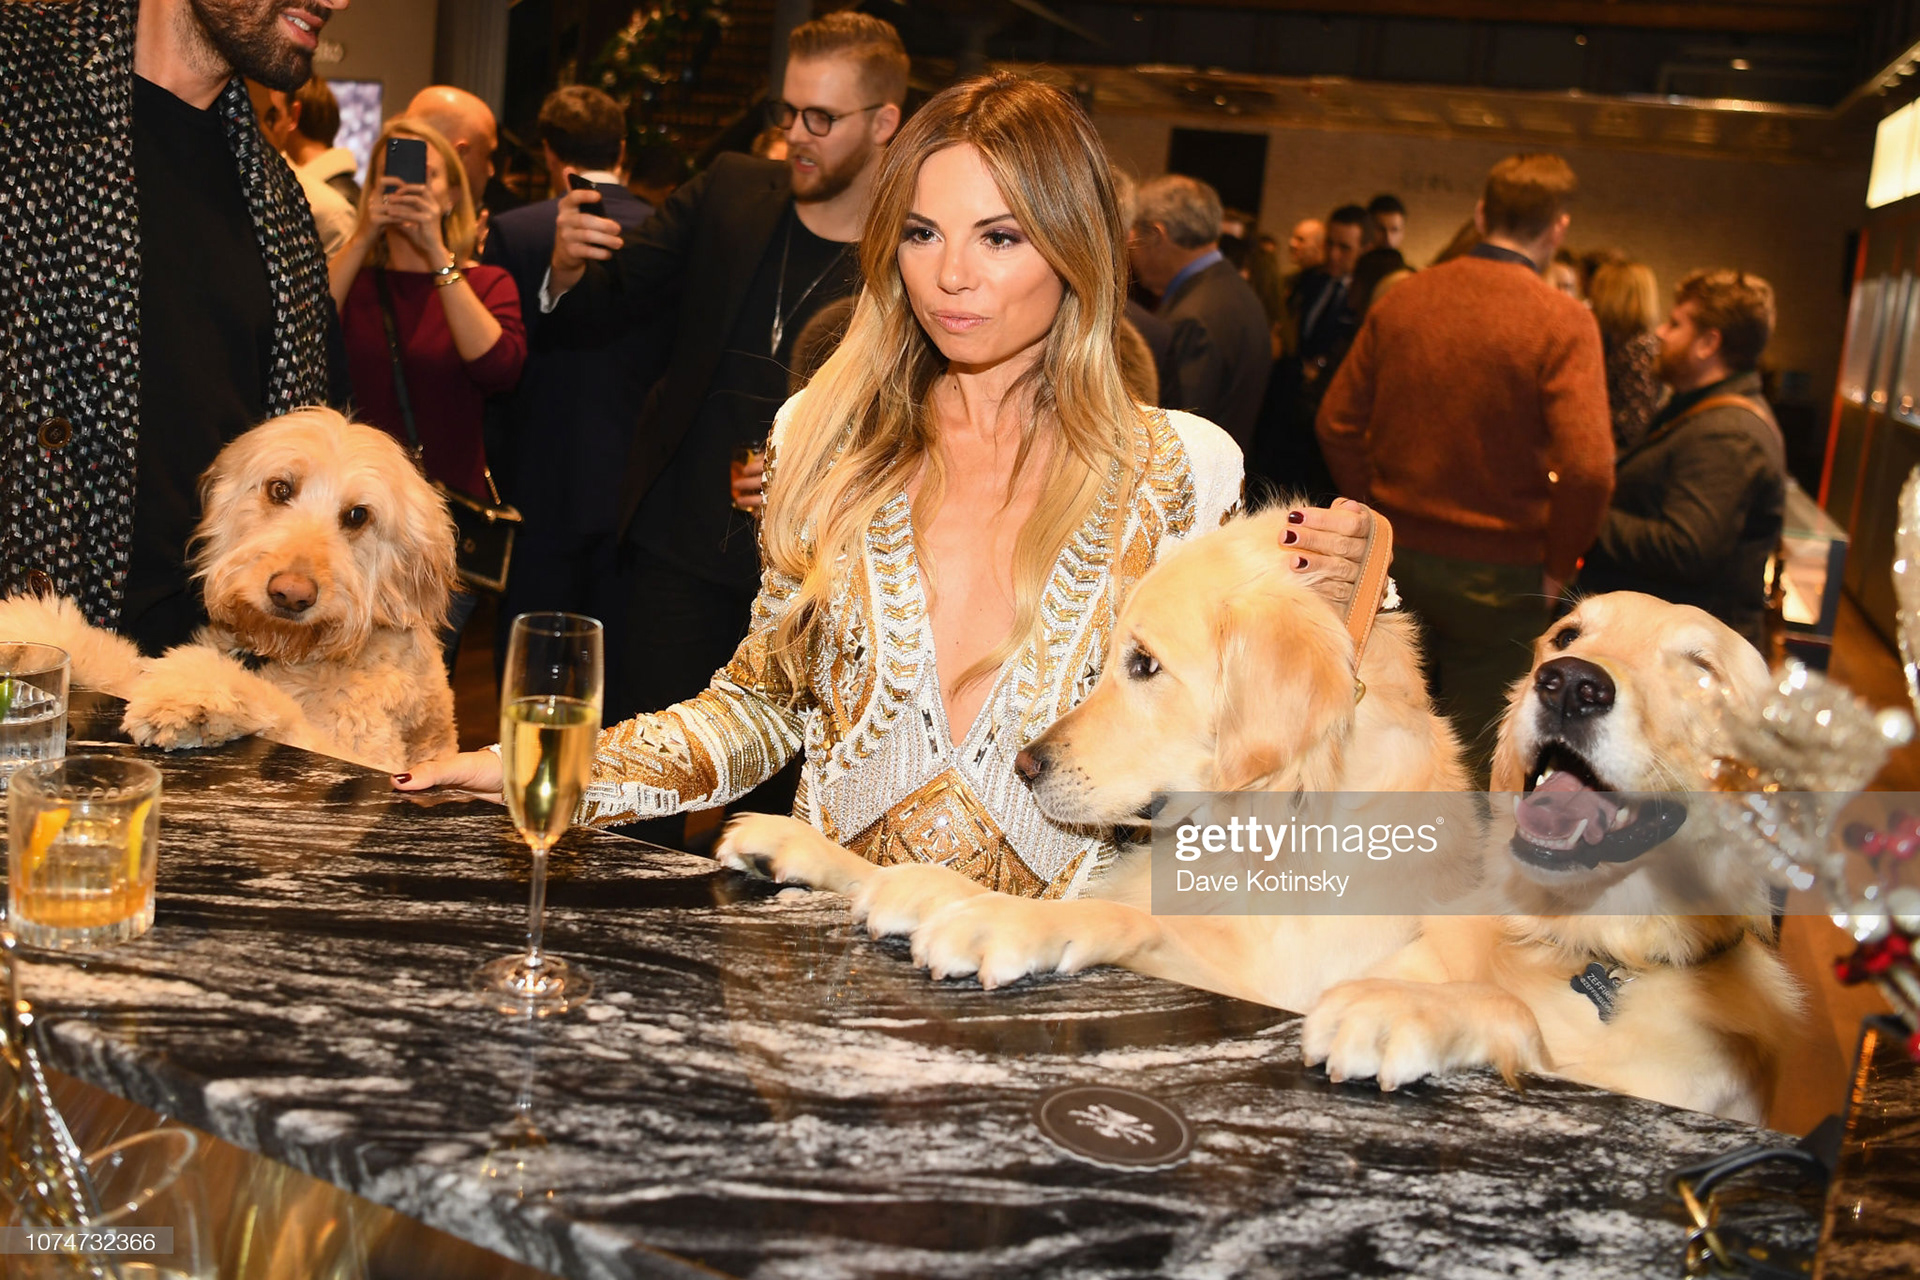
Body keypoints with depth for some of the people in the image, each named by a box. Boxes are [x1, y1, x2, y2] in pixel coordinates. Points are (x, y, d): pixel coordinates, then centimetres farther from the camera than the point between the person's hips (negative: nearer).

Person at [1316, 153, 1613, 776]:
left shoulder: (1402, 299, -1)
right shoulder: (1564, 322, -14)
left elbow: (1338, 422, 3)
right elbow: (1588, 468, -21)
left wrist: (1380, 515, 11)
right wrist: (1555, 565, -6)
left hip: (1396, 557, 4)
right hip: (1496, 575, -4)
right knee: (1470, 762, 10)